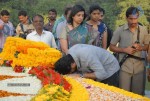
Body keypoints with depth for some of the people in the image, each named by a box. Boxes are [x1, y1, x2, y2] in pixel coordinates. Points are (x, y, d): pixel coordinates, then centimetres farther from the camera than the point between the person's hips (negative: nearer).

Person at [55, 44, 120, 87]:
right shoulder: (70, 52, -17)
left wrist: (82, 75, -31)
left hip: (109, 69, -7)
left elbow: (102, 74, -37)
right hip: (98, 69, 7)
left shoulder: (87, 56, -40)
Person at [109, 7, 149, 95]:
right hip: (124, 67, -2)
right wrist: (125, 50, -14)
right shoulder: (120, 30, -4)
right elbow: (111, 47, 1)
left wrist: (141, 47, -11)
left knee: (139, 94, 9)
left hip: (139, 67, 2)